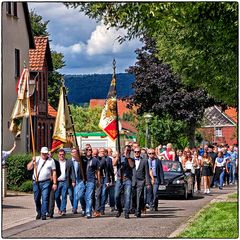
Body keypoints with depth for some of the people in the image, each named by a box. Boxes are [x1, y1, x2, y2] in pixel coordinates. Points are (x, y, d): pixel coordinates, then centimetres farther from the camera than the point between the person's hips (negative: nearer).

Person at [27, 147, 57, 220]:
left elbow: (54, 172, 3)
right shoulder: (36, 159, 10)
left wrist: (54, 183, -3)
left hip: (46, 182, -3)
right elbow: (28, 168, 6)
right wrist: (32, 161, -11)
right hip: (36, 182, 3)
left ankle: (43, 214, -8)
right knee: (37, 199, 9)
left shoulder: (51, 161, 5)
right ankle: (39, 213, 24)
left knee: (45, 198, -10)